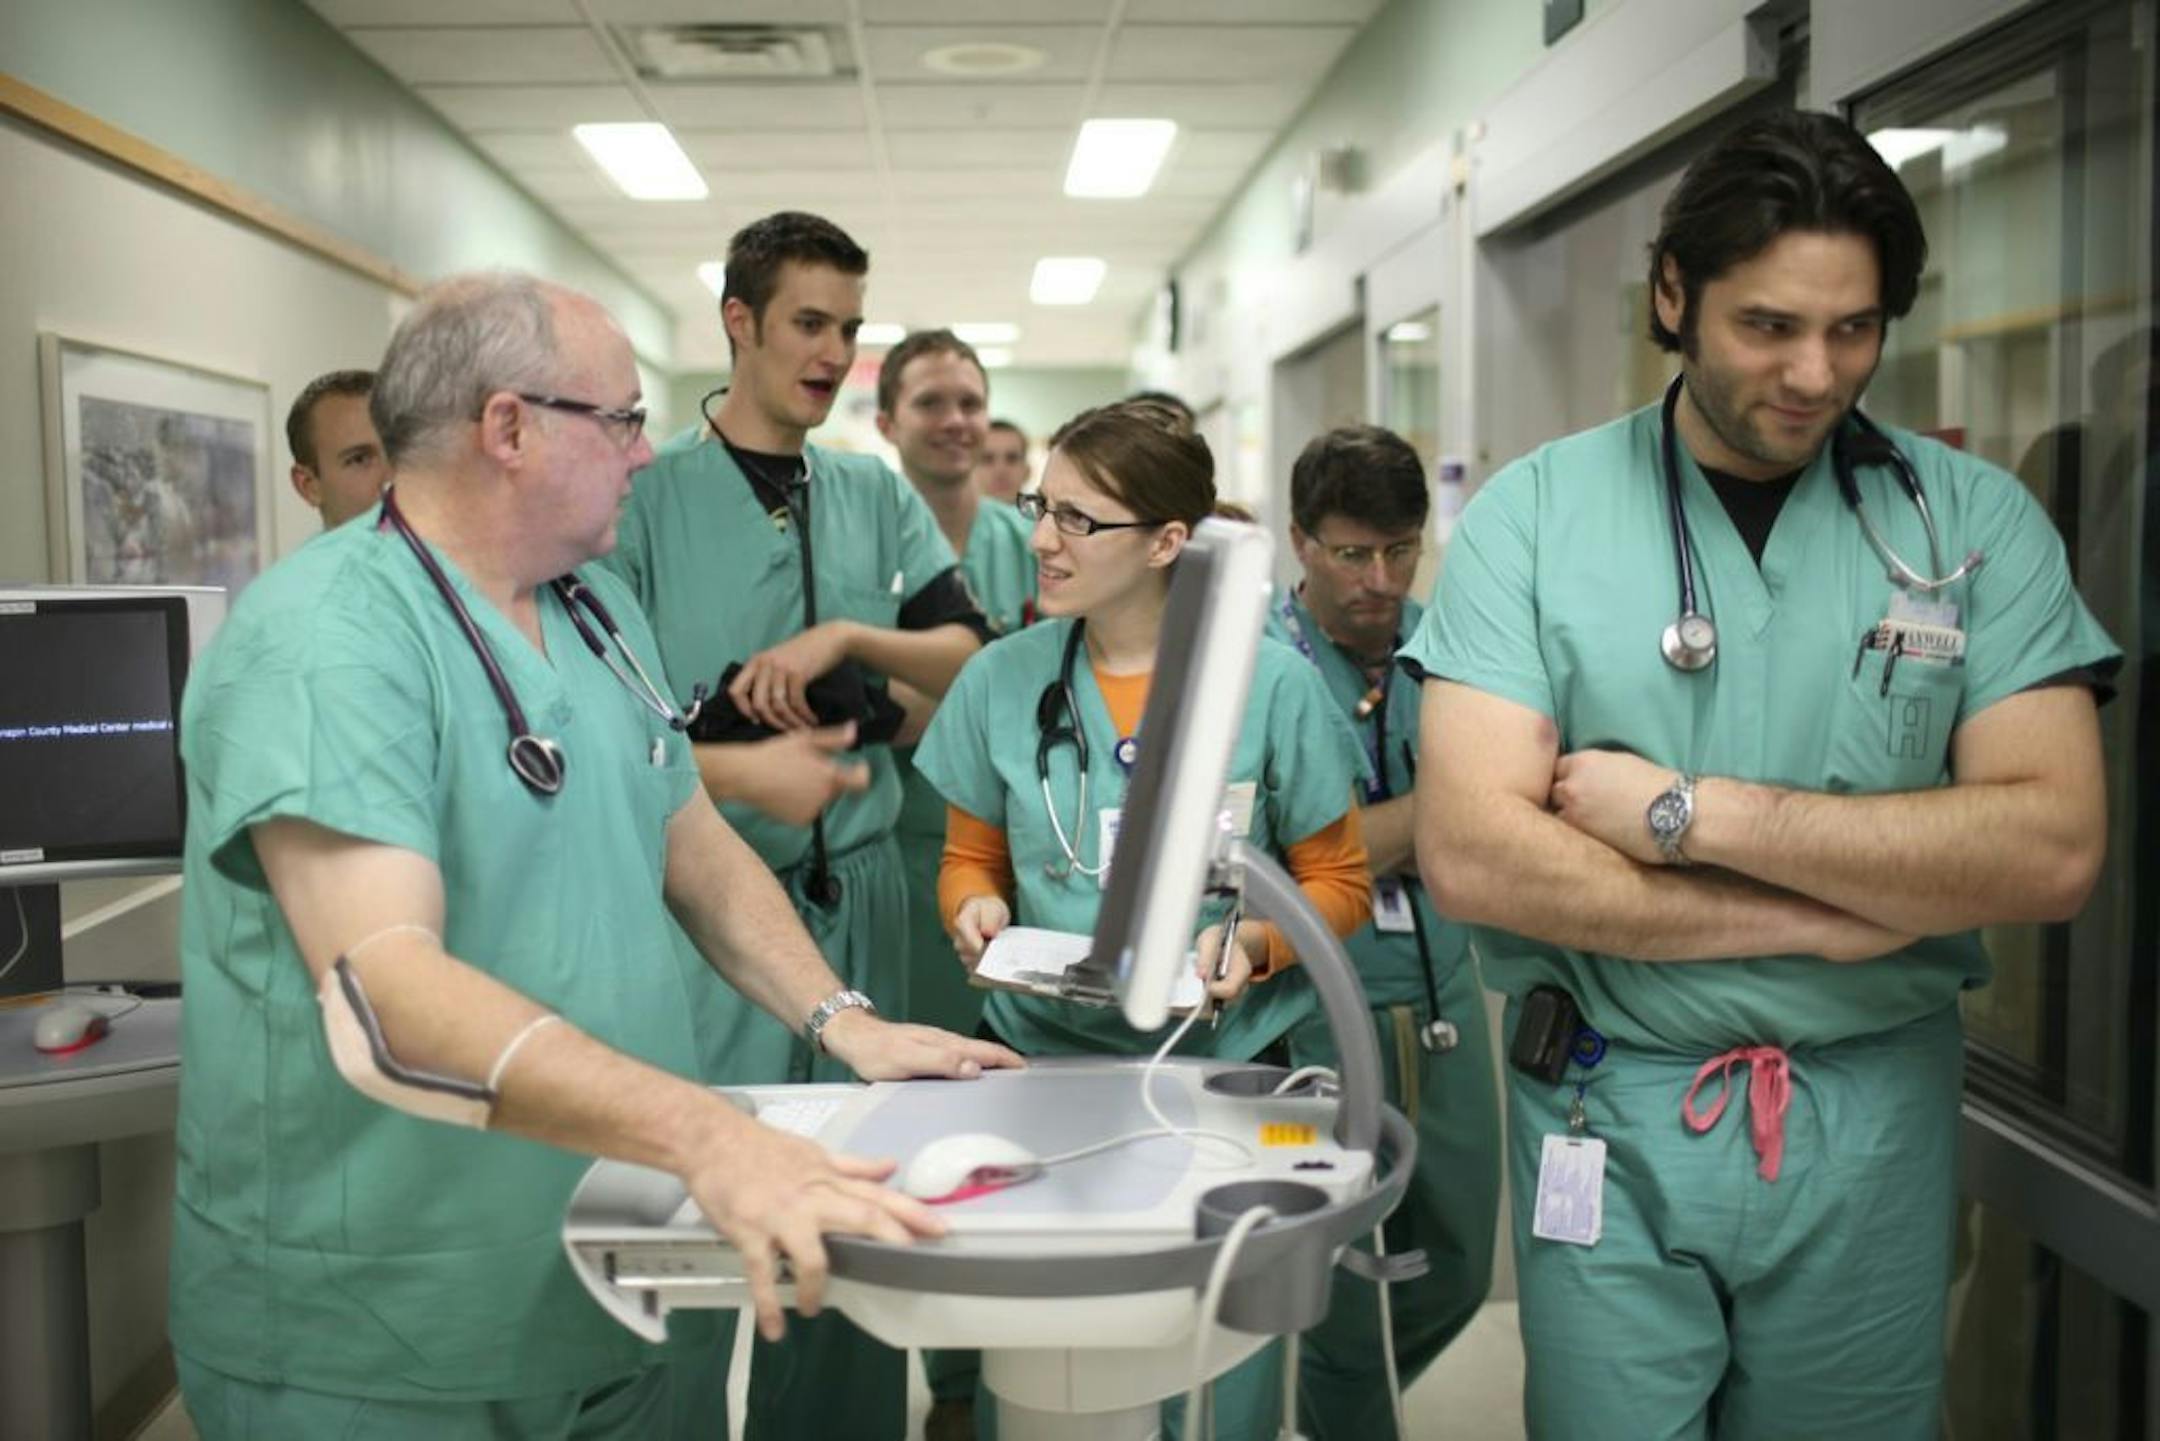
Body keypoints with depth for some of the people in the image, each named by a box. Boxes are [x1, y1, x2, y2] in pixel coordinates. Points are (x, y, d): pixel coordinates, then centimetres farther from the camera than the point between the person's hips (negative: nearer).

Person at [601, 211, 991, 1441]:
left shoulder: (880, 498, 10)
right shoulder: (649, 493, -3)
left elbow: (970, 657, 5)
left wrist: (849, 635, -10)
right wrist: (734, 771, -18)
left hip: (858, 887, 4)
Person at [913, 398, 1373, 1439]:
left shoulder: (1271, 684, -7)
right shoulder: (1000, 679, 1)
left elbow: (1338, 882, 1)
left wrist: (1254, 944, -17)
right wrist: (978, 908, -10)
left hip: (1223, 1062, -2)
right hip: (1039, 1052, 2)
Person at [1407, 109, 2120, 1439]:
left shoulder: (1974, 520, -2)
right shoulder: (1536, 514, -6)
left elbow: (2053, 848, -13)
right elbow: (1472, 855, -16)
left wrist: (1684, 811, -18)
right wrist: (1839, 920, -14)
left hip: (1873, 1121, 2)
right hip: (1608, 1121, -1)